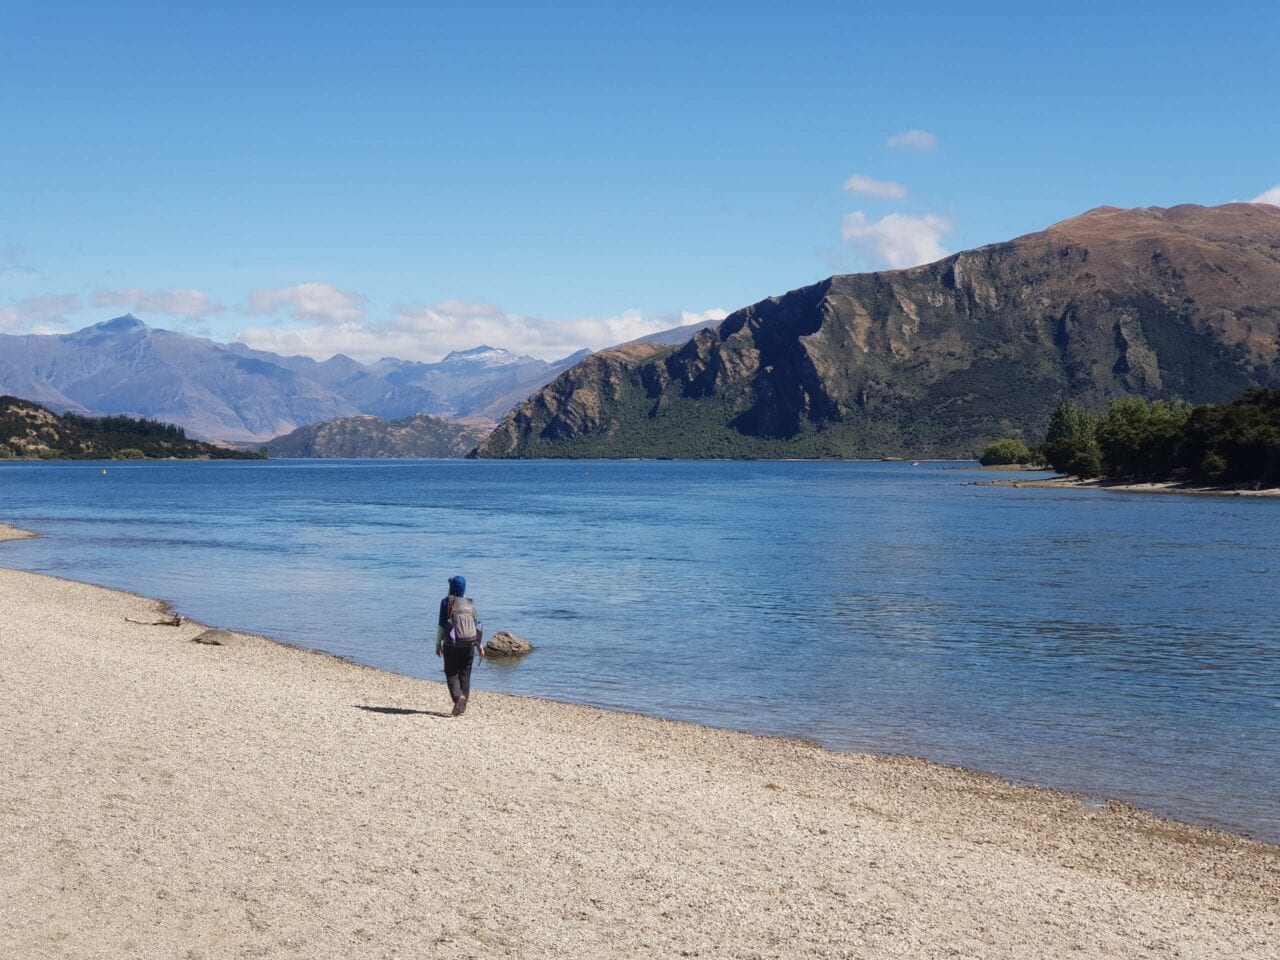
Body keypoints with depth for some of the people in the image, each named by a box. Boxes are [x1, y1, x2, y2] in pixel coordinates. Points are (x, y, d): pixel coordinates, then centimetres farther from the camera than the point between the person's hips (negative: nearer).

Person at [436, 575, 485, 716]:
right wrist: (480, 645, 12)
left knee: (451, 673, 5)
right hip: (469, 644, 3)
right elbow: (476, 626, 7)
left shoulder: (446, 602, -4)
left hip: (451, 644, -3)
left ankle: (458, 696, -21)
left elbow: (441, 625, -6)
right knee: (465, 675, 9)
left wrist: (438, 643, 0)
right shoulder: (470, 604, 6)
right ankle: (462, 707, 9)